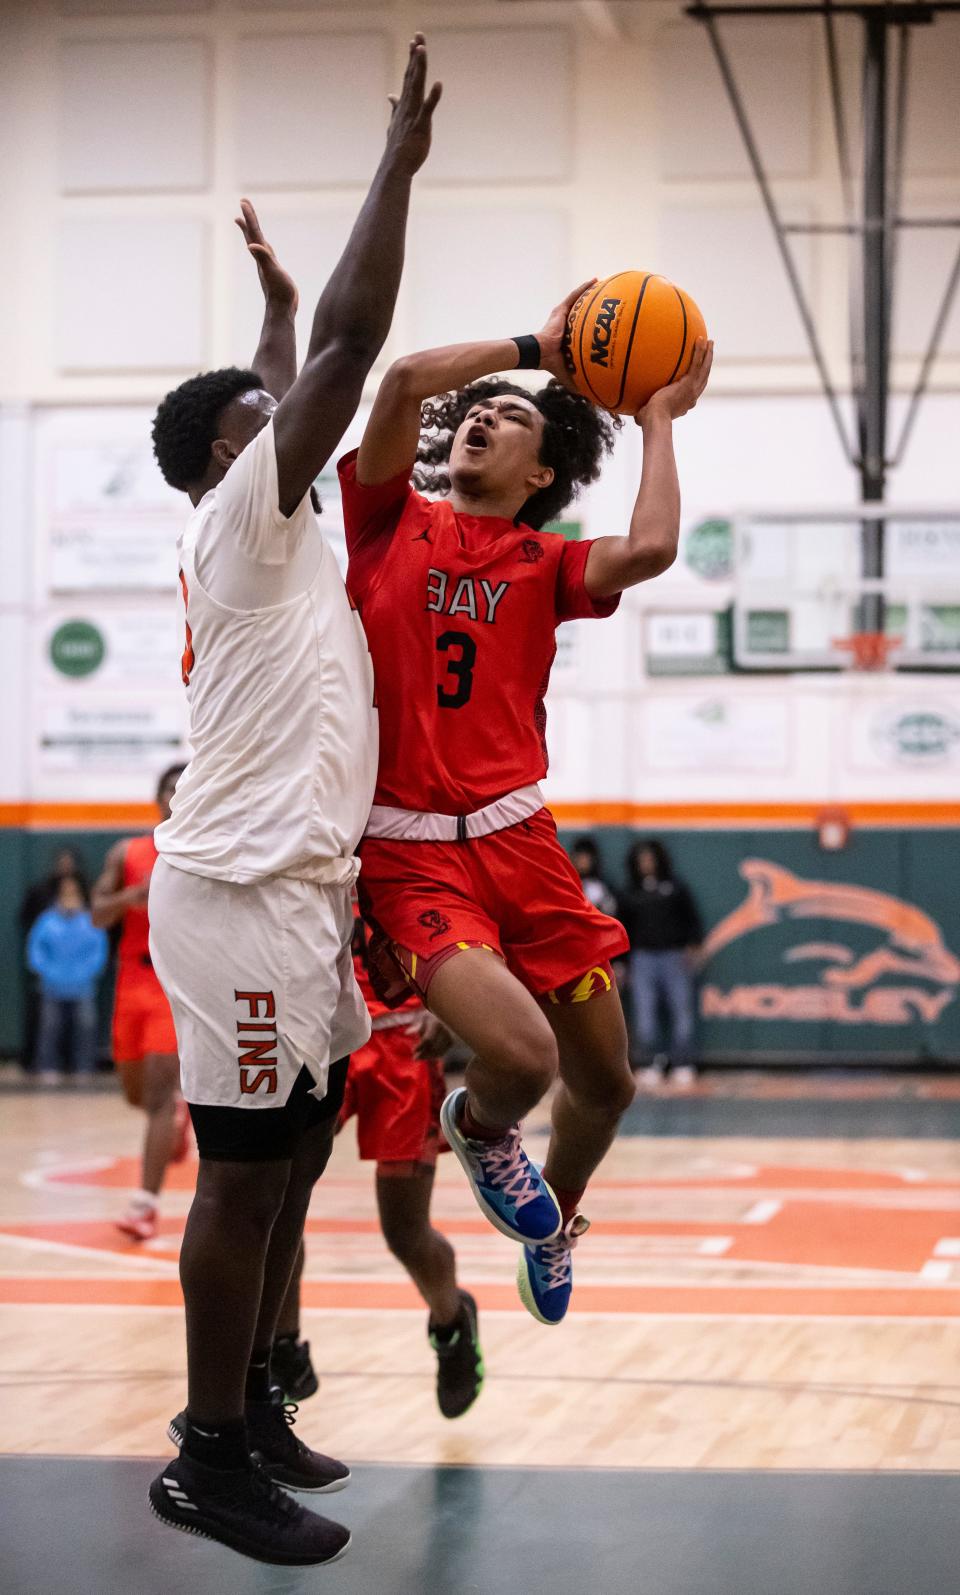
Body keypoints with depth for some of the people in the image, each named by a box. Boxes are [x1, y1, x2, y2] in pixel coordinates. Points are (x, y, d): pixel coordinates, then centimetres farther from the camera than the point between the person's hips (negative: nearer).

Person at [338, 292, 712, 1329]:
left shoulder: (544, 564, 11)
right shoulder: (391, 522, 6)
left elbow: (650, 549, -11)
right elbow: (405, 380, -10)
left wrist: (661, 420, 2)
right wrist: (535, 347, 0)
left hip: (519, 841, 4)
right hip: (408, 851, -4)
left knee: (605, 1080, 11)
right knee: (522, 1053, -25)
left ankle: (555, 1224, 43)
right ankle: (478, 1129, 13)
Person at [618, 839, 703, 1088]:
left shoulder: (676, 888, 10)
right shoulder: (631, 895, 15)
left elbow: (692, 919, 9)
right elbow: (624, 930, 18)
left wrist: (692, 946, -6)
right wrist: (622, 963, 12)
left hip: (675, 957, -2)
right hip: (643, 958, 2)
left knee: (681, 1010, -4)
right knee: (643, 1014, -6)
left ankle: (682, 1065, 0)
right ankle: (652, 1063, -2)